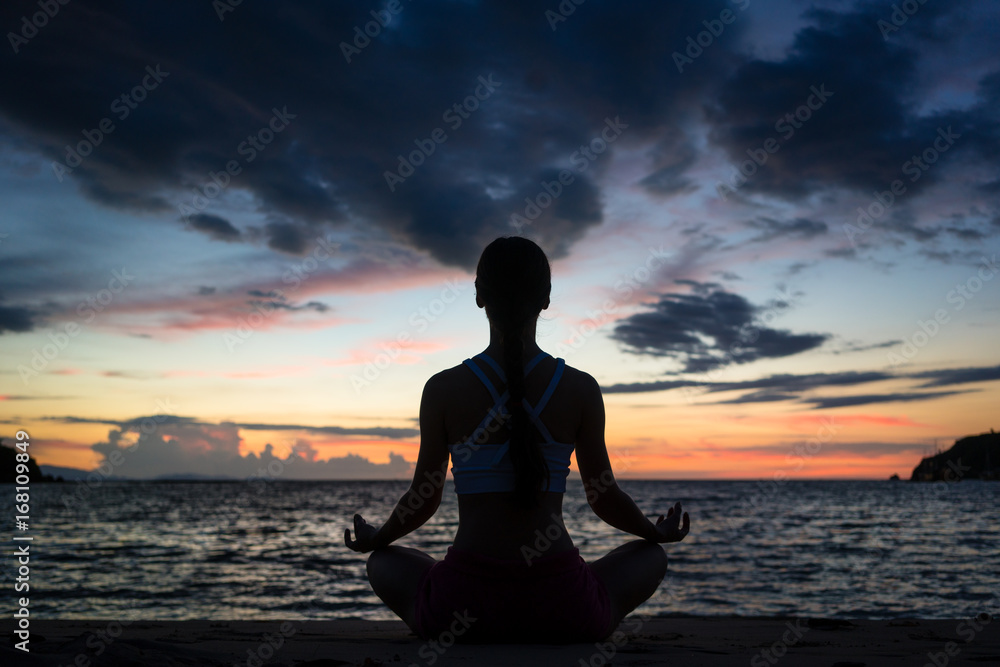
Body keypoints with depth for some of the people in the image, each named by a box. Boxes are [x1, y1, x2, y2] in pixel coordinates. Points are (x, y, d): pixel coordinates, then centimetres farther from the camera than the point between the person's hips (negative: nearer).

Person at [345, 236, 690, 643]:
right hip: (559, 608, 0)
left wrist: (372, 540, 28)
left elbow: (424, 499, 6)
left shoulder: (443, 389, -3)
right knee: (649, 557, 29)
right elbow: (605, 498, 7)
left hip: (465, 604, 0)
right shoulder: (581, 389, -2)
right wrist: (657, 533, 29)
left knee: (385, 563, 32)